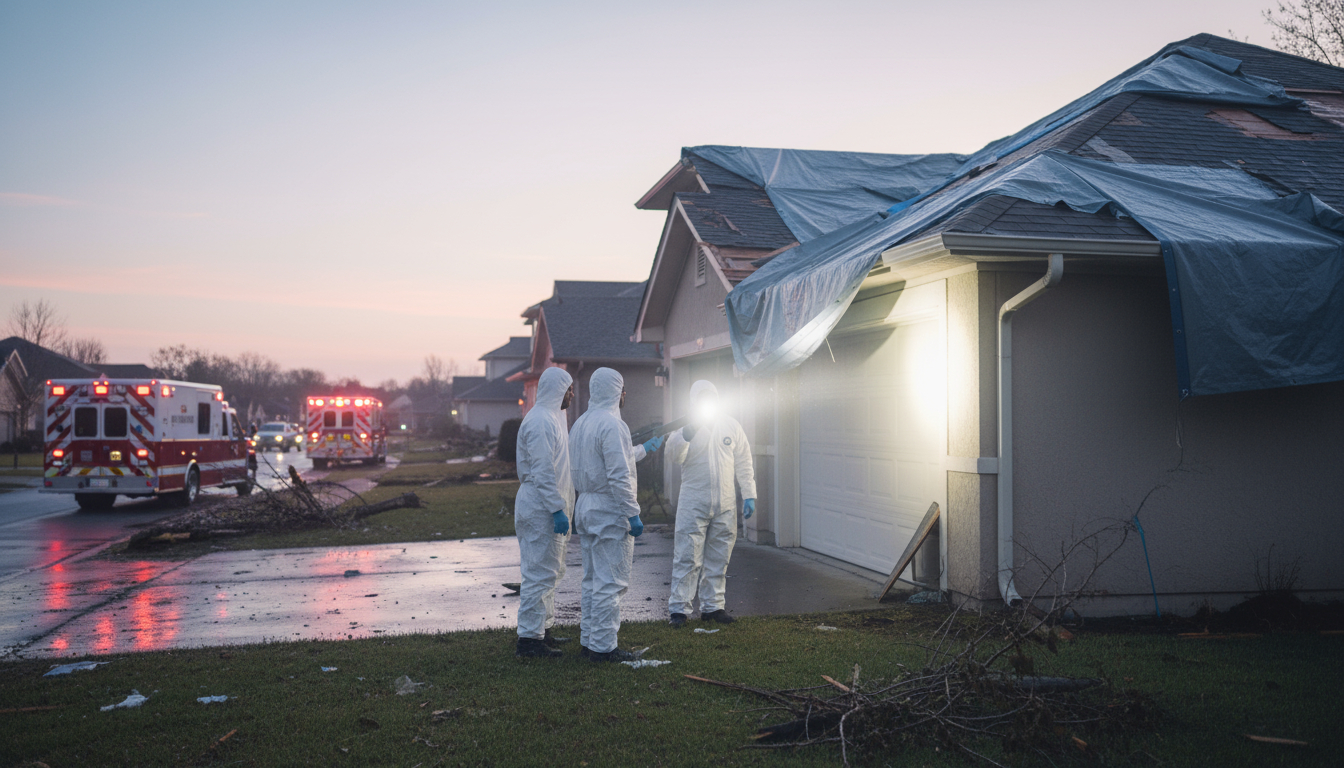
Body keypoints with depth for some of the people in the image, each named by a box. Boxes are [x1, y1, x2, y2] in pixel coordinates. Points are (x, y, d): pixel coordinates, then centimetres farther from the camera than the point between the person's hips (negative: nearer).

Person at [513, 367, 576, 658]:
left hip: (549, 507, 11)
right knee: (540, 573, -8)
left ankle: (543, 630, 27)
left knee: (551, 571, 17)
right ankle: (529, 638, -4)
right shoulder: (540, 421, -16)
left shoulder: (552, 418, 18)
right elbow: (543, 472, -22)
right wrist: (557, 510, -24)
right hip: (541, 508, -11)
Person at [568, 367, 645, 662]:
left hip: (586, 507, 9)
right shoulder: (611, 425, -17)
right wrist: (633, 515, -18)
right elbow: (619, 477, -21)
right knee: (610, 582, -4)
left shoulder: (580, 424, 12)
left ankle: (588, 639, 21)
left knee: (593, 579, 16)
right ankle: (603, 646, -1)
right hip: (609, 510, -9)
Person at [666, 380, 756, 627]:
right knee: (688, 557, -5)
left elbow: (743, 462, 11)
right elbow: (674, 454, -18)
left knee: (718, 558, 10)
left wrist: (749, 495, 5)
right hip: (693, 502, -3)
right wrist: (686, 434, -35)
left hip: (725, 504, 4)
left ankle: (712, 606, 20)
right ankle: (678, 608, 1)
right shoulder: (687, 428, -1)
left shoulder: (730, 426, 8)